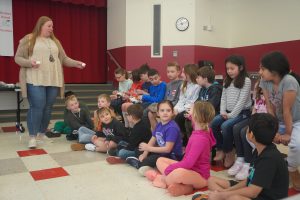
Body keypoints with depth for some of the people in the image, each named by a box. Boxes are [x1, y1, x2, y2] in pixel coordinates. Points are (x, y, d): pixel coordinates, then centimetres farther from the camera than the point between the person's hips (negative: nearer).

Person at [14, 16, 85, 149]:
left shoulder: (55, 41, 20)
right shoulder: (28, 39, 6)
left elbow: (64, 59, 18)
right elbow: (18, 58, 4)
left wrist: (75, 63, 2)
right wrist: (29, 62, -15)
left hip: (53, 80, 5)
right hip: (35, 80, -4)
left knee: (48, 108, 5)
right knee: (37, 107, -10)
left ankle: (42, 134, 18)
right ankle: (32, 137, -1)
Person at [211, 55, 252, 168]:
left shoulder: (246, 81, -8)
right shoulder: (227, 81, 13)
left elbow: (242, 100, -15)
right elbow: (223, 98, 10)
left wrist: (231, 115, -18)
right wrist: (223, 112, -5)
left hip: (242, 112, -6)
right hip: (228, 112, 6)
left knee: (225, 126, -29)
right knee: (212, 123, -17)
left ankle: (229, 152, -6)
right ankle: (220, 149, 0)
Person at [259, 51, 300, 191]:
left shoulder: (289, 81, -29)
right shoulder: (265, 81, -11)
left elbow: (287, 110, -24)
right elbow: (270, 108, -9)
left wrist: (288, 133, -17)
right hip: (279, 121, 6)